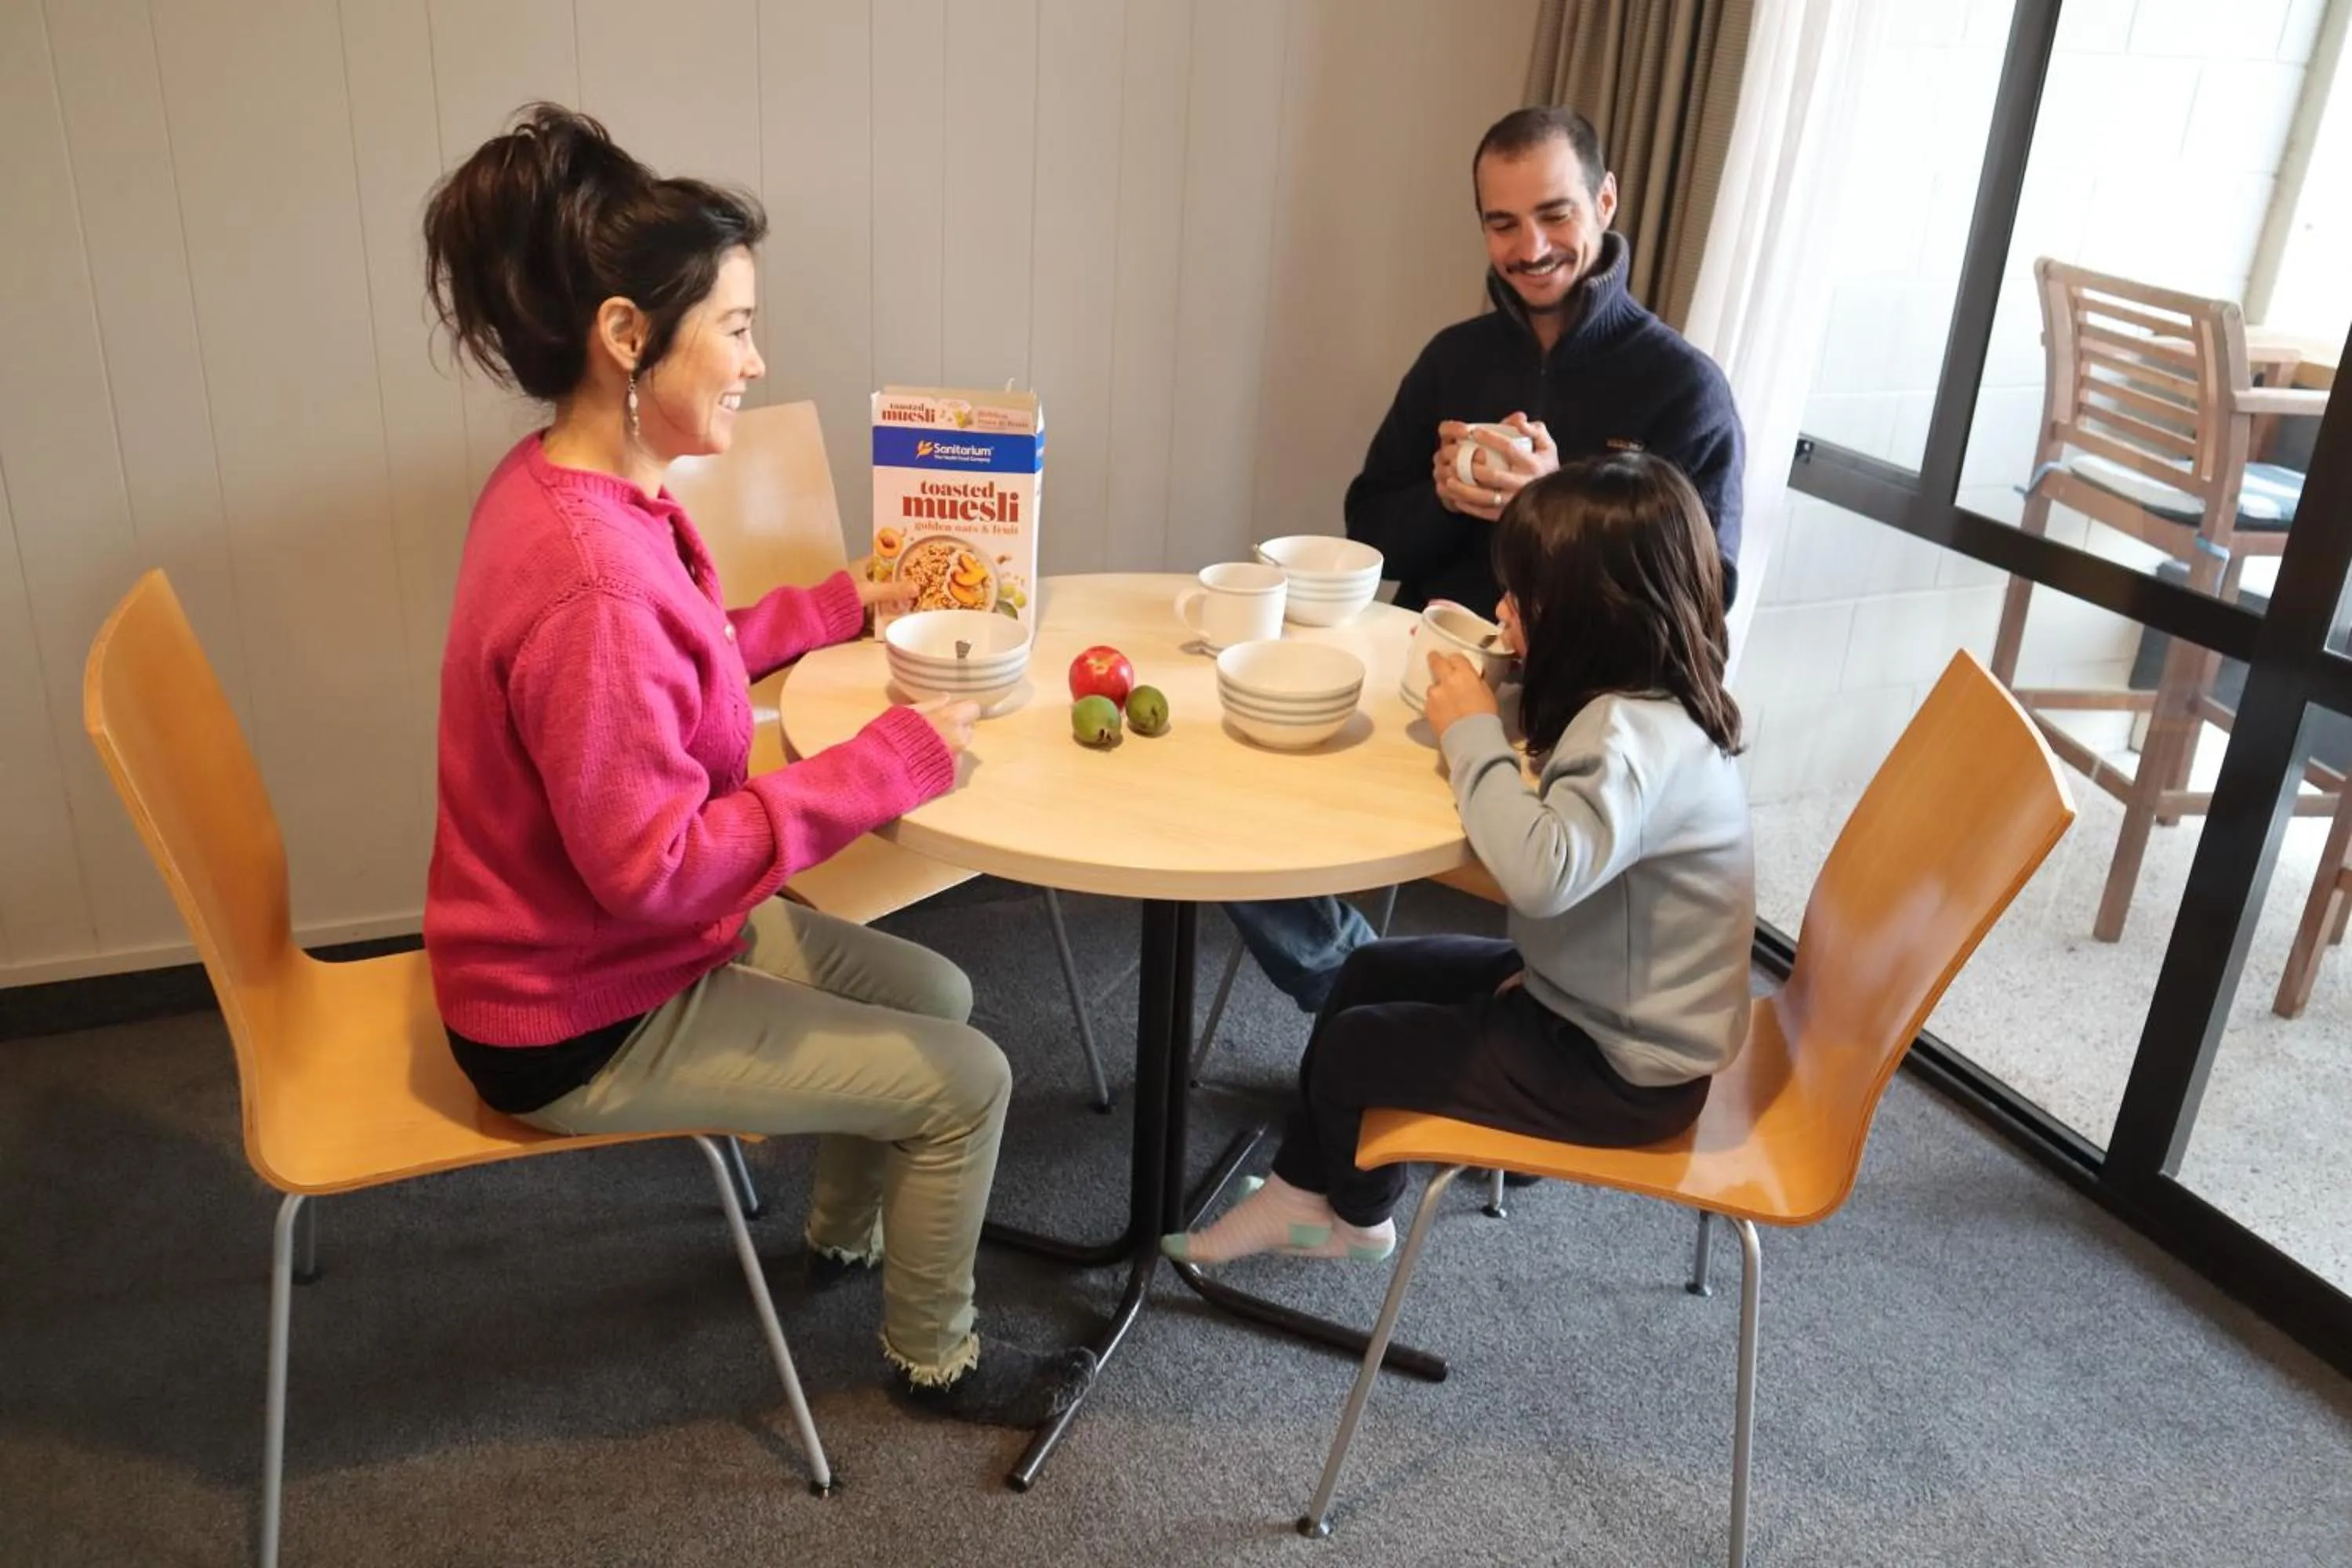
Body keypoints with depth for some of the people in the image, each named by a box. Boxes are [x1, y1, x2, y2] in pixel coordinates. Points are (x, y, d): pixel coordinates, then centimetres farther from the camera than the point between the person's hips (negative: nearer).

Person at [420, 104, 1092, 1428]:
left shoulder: (570, 486, -2)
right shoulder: (588, 576, -34)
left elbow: (683, 663, 13)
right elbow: (653, 867, -31)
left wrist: (848, 606, 9)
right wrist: (890, 762, -27)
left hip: (603, 944, 9)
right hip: (582, 1024, -9)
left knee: (935, 993, 18)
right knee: (966, 1079, -1)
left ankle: (849, 1233, 42)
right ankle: (937, 1359, 24)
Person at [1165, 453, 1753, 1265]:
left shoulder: (1639, 735, -32)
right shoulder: (1644, 699, -2)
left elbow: (1540, 869, -46)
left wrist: (1473, 733, -33)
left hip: (1622, 1072, -9)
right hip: (1584, 997, 9)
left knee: (1351, 1049, 2)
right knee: (1371, 975, 15)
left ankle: (1357, 1215, 35)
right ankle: (1300, 1192, 30)